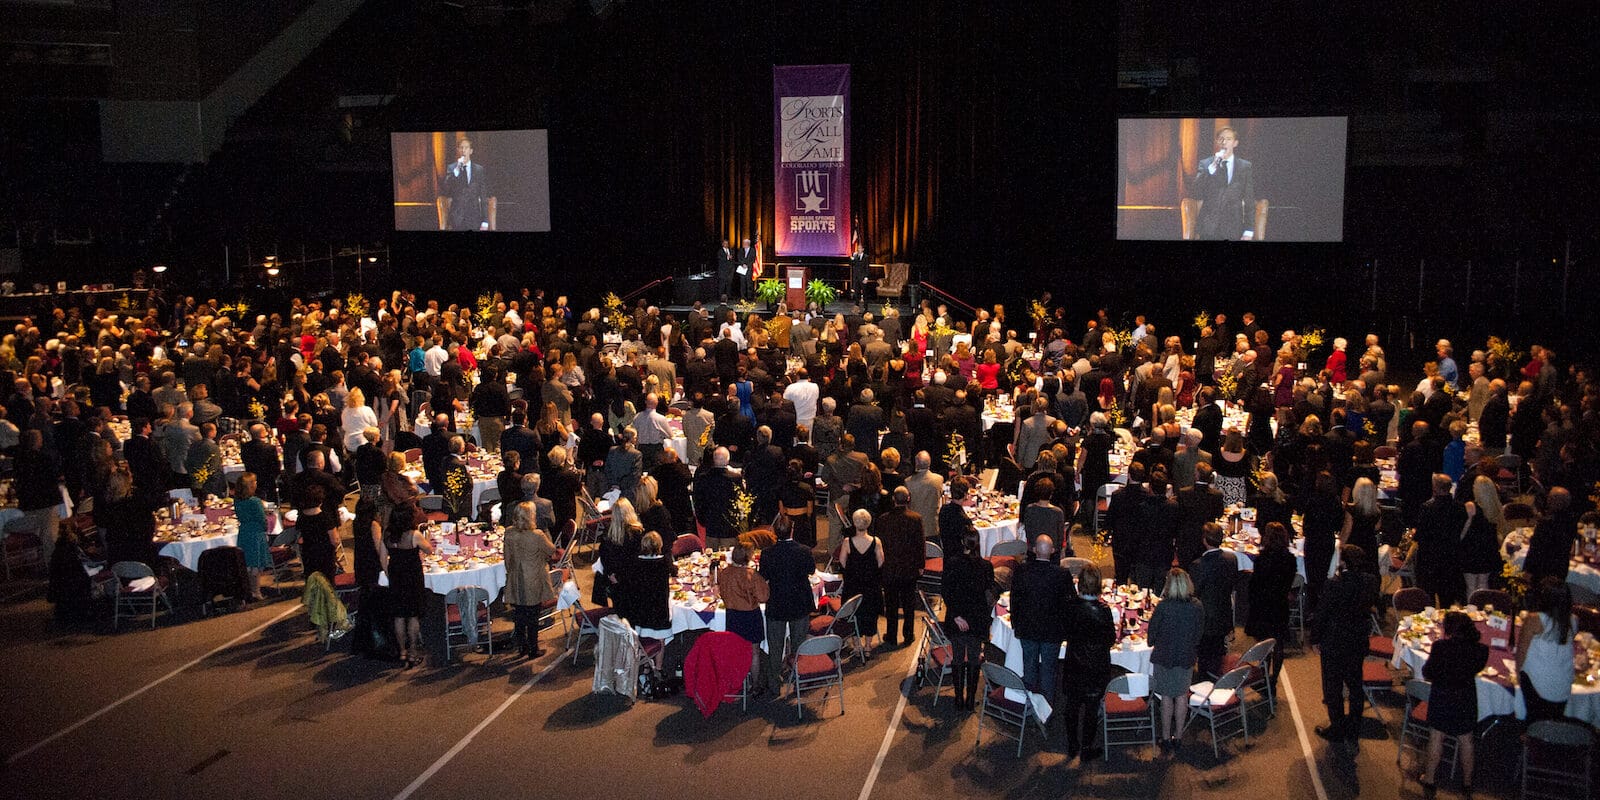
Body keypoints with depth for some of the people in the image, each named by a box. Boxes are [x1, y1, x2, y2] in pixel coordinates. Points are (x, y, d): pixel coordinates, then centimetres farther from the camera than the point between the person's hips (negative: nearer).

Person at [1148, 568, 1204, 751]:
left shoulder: (1163, 607, -22)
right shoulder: (1197, 607, -11)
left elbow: (1152, 631, -10)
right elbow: (1199, 633, 0)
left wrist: (1153, 643, 12)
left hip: (1164, 656, -2)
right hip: (1186, 656, 2)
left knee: (1167, 696, 10)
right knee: (1181, 696, 15)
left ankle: (1166, 737, 19)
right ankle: (1177, 736, 22)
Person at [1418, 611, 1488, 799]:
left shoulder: (1440, 646, -23)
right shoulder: (1479, 649, -16)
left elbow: (1427, 673, -14)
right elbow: (1478, 667, 4)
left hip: (1441, 698, -2)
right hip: (1466, 699, 2)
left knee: (1436, 738, 14)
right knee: (1466, 740, 17)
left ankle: (1429, 780, 24)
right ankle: (1467, 783, 31)